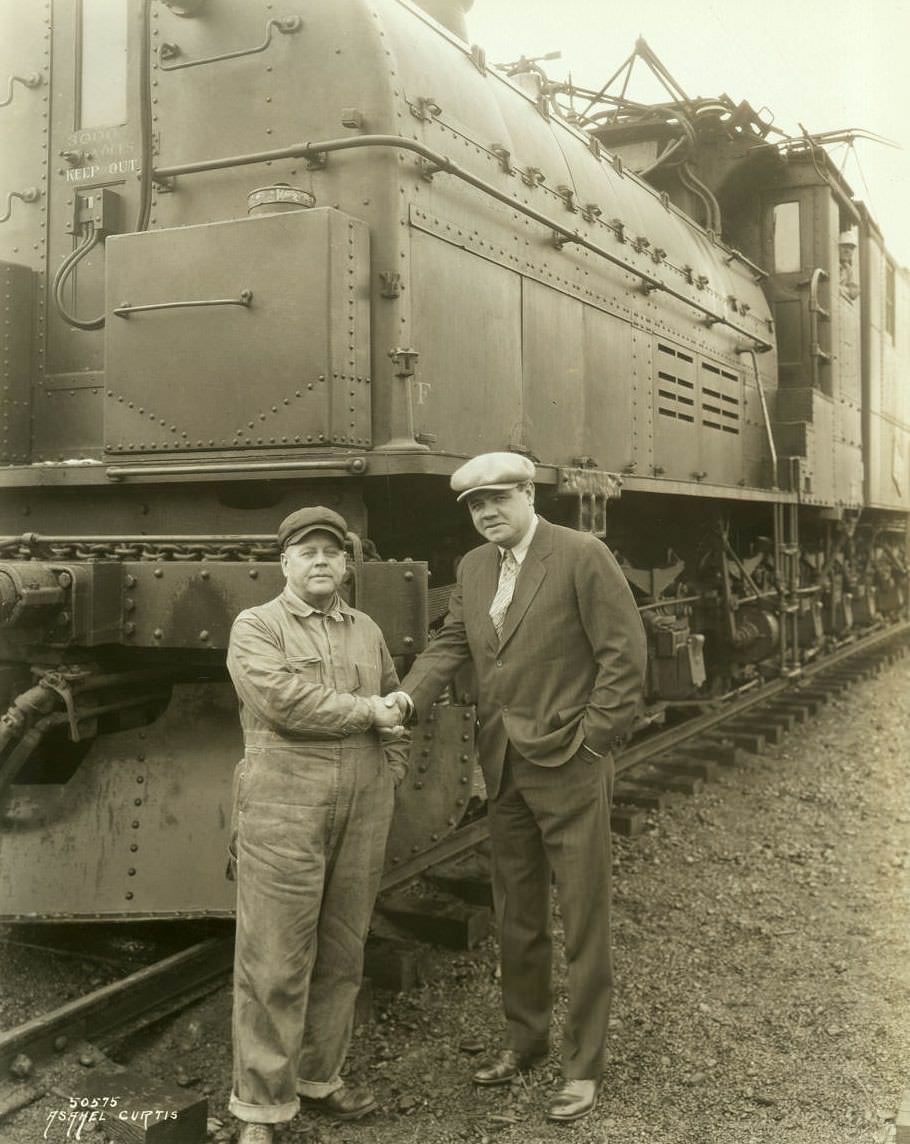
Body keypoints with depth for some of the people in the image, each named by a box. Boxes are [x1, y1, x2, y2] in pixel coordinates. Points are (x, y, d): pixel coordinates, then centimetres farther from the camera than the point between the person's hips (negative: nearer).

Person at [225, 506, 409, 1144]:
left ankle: (320, 1074, 29)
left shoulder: (368, 631, 16)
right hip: (284, 809, -5)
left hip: (364, 811, 5)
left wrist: (392, 774, 8)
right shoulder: (256, 626, -1)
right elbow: (285, 699, -16)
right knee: (276, 963, -1)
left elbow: (396, 708, 21)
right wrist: (365, 711, -7)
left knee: (343, 953, 12)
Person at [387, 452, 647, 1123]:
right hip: (504, 767, 7)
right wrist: (408, 696, -13)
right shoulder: (473, 568, 9)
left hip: (568, 767, -6)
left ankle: (585, 1065, 19)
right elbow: (451, 644, 6)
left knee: (583, 920, 5)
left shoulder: (582, 556, -12)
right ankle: (525, 1040, 36)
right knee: (517, 916, 18)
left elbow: (625, 653, -13)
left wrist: (591, 743, -13)